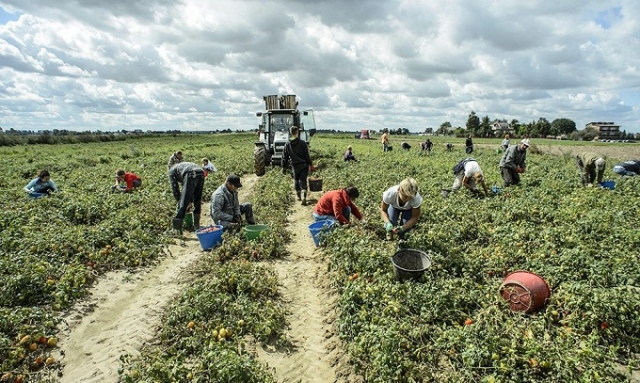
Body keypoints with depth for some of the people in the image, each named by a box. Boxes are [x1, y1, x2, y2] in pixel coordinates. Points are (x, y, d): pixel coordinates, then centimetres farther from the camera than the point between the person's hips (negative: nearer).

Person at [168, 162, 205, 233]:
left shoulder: (171, 171, 27)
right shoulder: (184, 166, 43)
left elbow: (174, 188, 18)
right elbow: (191, 188, 39)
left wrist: (178, 201, 25)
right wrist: (190, 201, 38)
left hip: (191, 175, -6)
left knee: (182, 204, 0)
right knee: (197, 202, 22)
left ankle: (177, 229, 1)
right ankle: (196, 225, 31)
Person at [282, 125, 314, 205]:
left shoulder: (287, 145, -1)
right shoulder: (302, 143, -9)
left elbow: (284, 157, 4)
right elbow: (307, 155, -7)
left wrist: (284, 167, 13)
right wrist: (311, 165, 0)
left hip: (295, 166, 2)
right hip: (304, 165, -2)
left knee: (296, 181, 19)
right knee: (303, 181, 0)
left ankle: (299, 197, 30)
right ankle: (303, 197, -17)